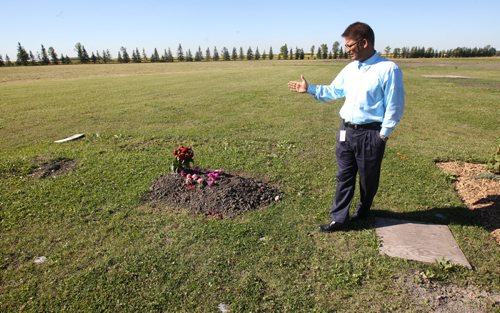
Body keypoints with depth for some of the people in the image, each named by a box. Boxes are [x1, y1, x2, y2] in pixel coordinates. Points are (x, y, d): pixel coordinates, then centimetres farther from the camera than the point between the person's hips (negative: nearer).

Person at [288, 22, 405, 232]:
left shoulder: (388, 69, -13)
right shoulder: (350, 68, 8)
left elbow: (394, 106, -11)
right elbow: (333, 91, 18)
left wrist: (383, 135, -11)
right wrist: (310, 89, 9)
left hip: (370, 134, -5)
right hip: (346, 130, 6)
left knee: (368, 178, 12)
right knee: (344, 177, 9)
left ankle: (363, 212, 37)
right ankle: (339, 219, 18)